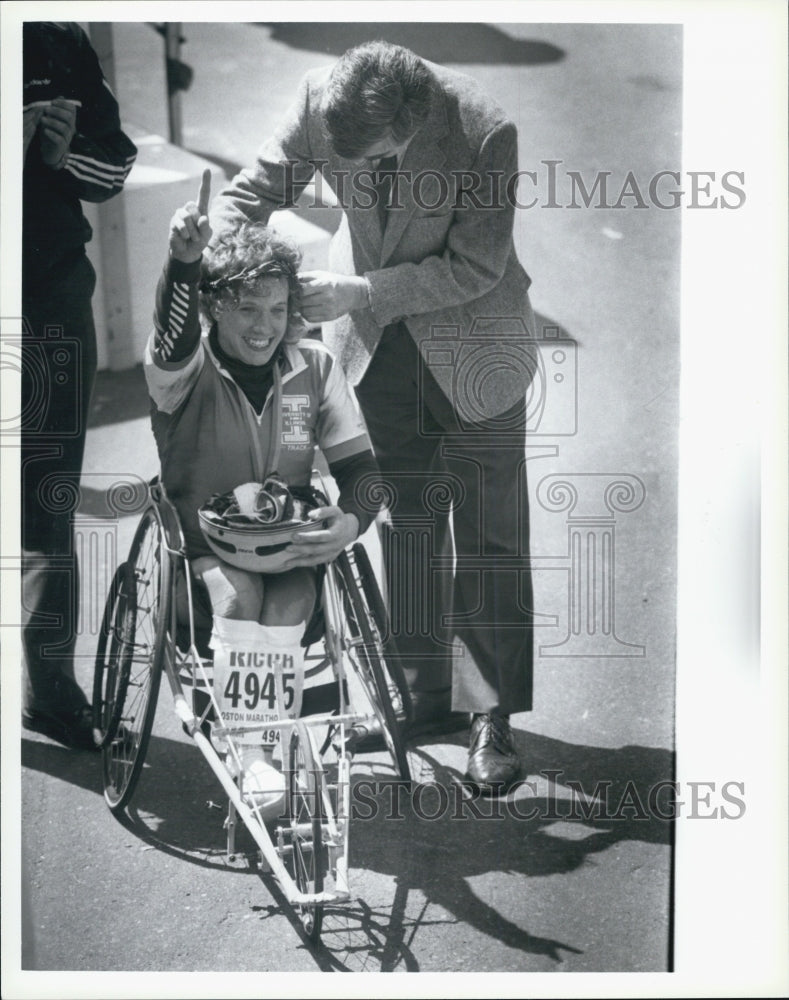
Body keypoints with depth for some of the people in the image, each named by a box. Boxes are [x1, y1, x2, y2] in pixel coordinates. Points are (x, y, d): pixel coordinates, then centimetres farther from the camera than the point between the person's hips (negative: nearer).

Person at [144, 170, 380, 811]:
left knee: (290, 601, -29)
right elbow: (174, 339, -32)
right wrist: (184, 258, -51)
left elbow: (360, 466, 0)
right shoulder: (188, 368, -6)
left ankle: (260, 752, -18)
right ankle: (246, 755, -23)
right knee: (238, 595, -31)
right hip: (200, 542, -1)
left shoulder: (313, 365, 1)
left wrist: (350, 521, -21)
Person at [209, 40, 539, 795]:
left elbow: (475, 268, -23)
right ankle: (423, 690, 26)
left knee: (489, 531, 1)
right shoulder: (318, 101, -19)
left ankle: (492, 714, 12)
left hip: (472, 340, -4)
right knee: (403, 520, 12)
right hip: (375, 336, 4)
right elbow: (255, 190, -6)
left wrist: (357, 292, -29)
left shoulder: (484, 133, -29)